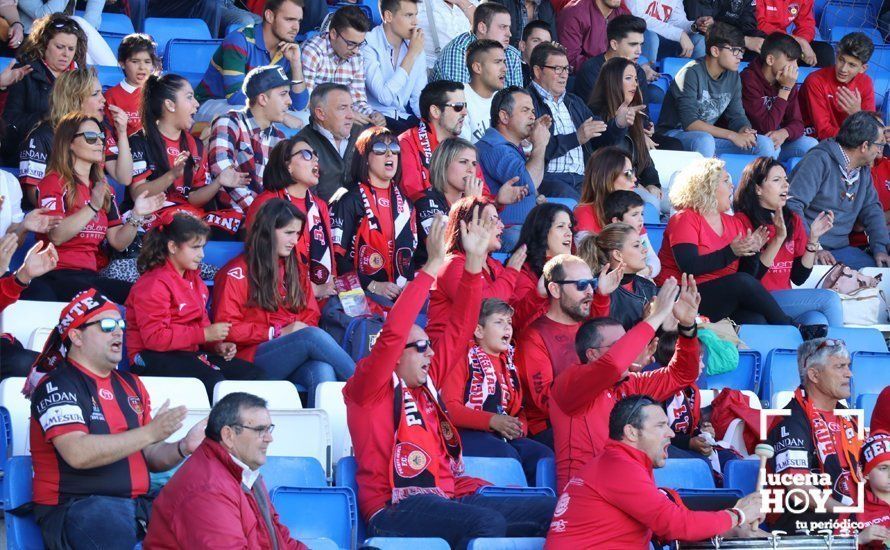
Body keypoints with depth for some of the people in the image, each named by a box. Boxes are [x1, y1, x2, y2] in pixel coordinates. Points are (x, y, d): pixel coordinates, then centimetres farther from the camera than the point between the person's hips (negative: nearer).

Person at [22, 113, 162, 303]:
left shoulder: (103, 189, 21)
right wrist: (93, 207, -24)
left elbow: (118, 242, 13)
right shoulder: (54, 182, 0)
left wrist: (136, 215, -3)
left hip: (91, 276, 6)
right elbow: (56, 236, -16)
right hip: (58, 275, -6)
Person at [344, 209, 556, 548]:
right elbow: (392, 334, -15)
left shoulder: (424, 381, 20)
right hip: (397, 507, -8)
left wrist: (475, 262, 11)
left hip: (449, 496, 8)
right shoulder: (368, 388, 0)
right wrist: (432, 267, -17)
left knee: (552, 511, -10)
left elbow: (460, 330, 21)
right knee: (487, 522, -37)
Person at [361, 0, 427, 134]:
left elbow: (418, 99, 11)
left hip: (405, 119, 6)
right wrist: (412, 54, -18)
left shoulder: (416, 49, 8)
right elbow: (385, 97, -22)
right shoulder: (368, 46, -12)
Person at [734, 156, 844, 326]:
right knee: (830, 299, -21)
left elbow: (798, 278, 10)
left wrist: (813, 238, -1)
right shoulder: (743, 221, -3)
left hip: (788, 301, 5)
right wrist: (778, 238, -20)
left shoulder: (793, 220, 15)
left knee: (818, 321, -29)